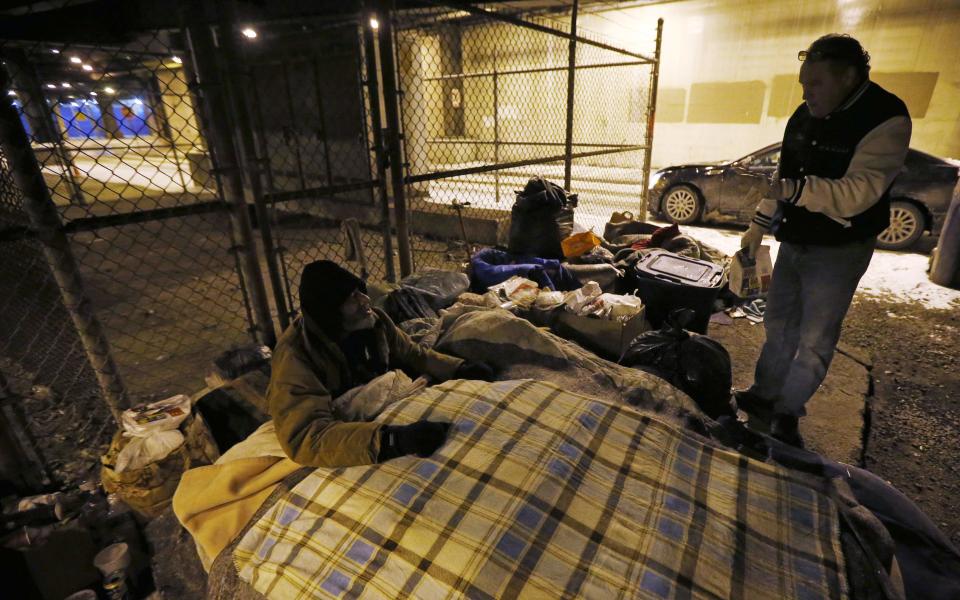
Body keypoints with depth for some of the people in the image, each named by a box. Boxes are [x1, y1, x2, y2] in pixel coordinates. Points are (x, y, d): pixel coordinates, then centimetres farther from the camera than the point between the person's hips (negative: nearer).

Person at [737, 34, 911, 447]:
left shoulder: (885, 120, -17)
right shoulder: (804, 116, 4)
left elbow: (857, 192, -28)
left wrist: (800, 190, -42)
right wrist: (760, 223, 13)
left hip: (838, 252, -6)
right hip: (794, 243, 7)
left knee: (814, 340, 1)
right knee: (778, 324, 15)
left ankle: (787, 413, 17)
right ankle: (764, 395, 30)